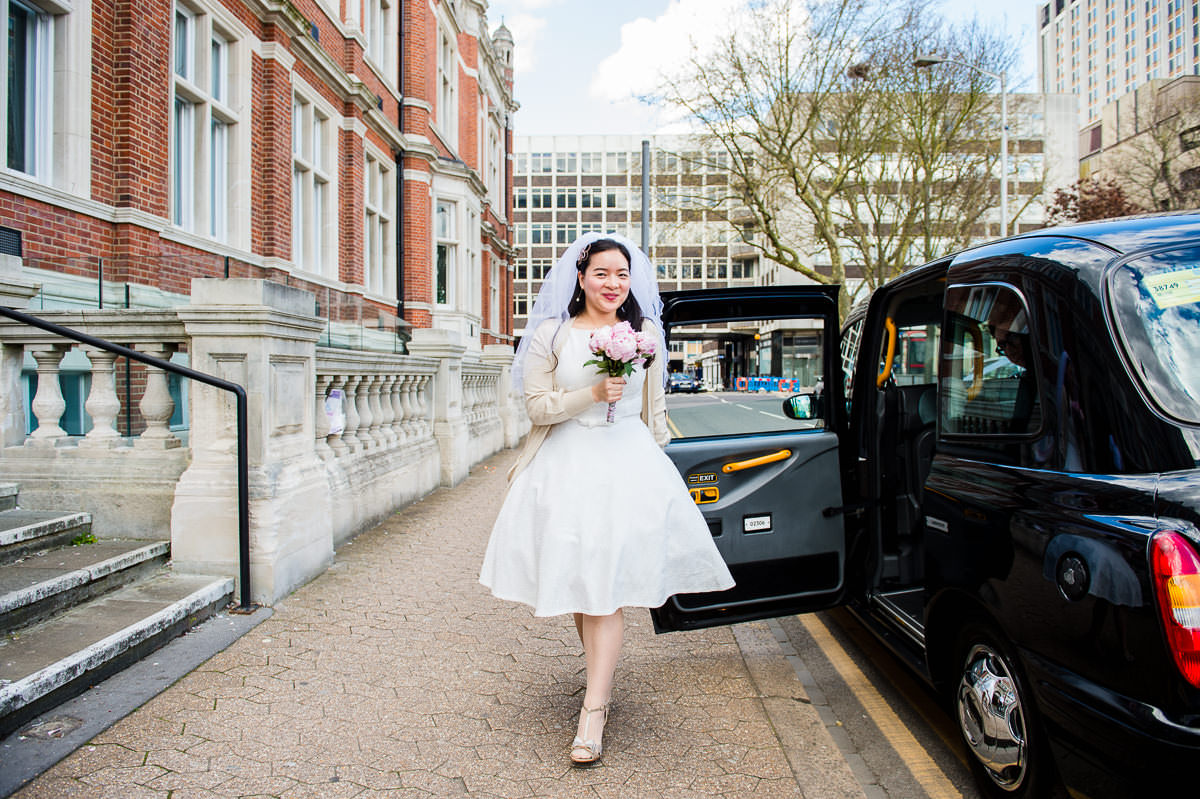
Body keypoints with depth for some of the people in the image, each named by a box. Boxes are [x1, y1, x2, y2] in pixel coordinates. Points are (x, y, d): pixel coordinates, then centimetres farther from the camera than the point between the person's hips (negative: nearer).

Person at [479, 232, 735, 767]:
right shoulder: (551, 335, 2)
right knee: (575, 578, 9)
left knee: (607, 582, -6)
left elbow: (654, 411, 14)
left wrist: (654, 466, 16)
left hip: (629, 463, 0)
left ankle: (594, 710, -2)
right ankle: (600, 669, 33)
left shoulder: (645, 332, 9)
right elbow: (537, 405, -1)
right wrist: (593, 393, -14)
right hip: (566, 464, 1)